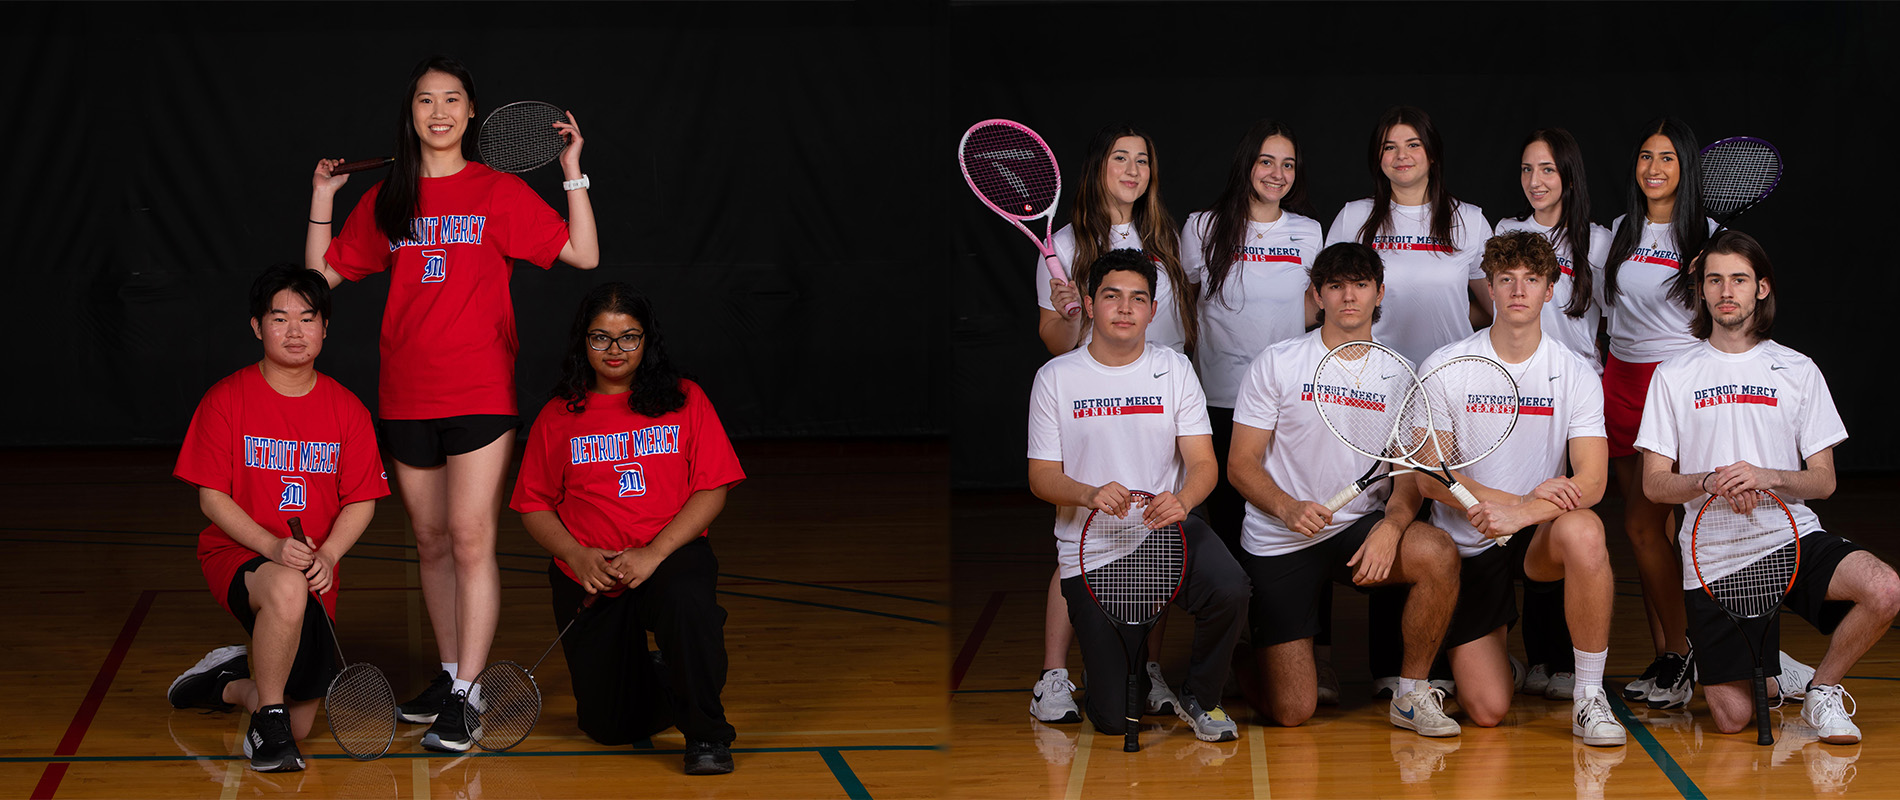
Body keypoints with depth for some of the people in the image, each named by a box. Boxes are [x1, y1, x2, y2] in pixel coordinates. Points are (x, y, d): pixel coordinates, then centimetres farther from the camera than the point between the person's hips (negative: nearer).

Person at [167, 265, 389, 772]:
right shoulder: (227, 399, -4)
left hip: (316, 568, 3)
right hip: (236, 554, -3)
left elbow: (361, 501, 3)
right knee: (288, 589, -42)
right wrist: (272, 547, -21)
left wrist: (327, 555, -16)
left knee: (298, 725, -2)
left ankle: (229, 685, 34)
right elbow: (211, 498, -6)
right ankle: (267, 724, -19)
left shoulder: (347, 410, 3)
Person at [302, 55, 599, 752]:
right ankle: (448, 674, 23)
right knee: (431, 542, 11)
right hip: (406, 397, 4)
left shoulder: (500, 192, 0)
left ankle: (465, 697, -8)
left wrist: (573, 171, -8)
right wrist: (322, 196, 9)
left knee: (471, 539, -10)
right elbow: (323, 273, 15)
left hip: (481, 393, -4)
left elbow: (584, 254, -4)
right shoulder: (386, 200, 10)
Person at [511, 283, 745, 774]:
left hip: (672, 557, -1)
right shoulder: (557, 417, 5)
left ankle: (707, 734, -16)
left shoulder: (685, 401, 2)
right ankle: (649, 679, 35)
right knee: (609, 728, -3)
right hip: (588, 581, 2)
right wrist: (577, 555, -13)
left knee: (687, 600, -39)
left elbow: (712, 491, -4)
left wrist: (653, 554, -16)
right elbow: (534, 507, 6)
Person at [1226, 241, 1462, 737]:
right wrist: (1289, 508, -24)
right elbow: (1241, 464, -4)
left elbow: (1411, 475, 1)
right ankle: (1247, 661, 27)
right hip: (1278, 543, -2)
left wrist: (1391, 526, -21)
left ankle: (1411, 694, -11)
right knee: (1291, 712, -10)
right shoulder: (1277, 365, -3)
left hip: (1361, 527, 3)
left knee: (1438, 555, -31)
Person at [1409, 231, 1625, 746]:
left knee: (1583, 530, -37)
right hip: (1467, 546, 0)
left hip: (1539, 538, 0)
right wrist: (1523, 499, -22)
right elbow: (1431, 476, -10)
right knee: (1487, 710, -9)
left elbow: (1591, 481, -13)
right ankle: (1496, 636, 29)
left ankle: (1590, 696, -22)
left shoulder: (1576, 374, -2)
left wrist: (1520, 515, -30)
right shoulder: (1443, 367, -4)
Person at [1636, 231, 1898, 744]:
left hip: (1795, 537, 1)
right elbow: (1655, 483, 3)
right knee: (1732, 718, -11)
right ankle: (1777, 677, 26)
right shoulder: (1673, 376, 6)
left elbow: (1823, 480, 4)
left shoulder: (1798, 371, 7)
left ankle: (1823, 687, -1)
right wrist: (1710, 482, -18)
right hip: (1713, 555, -1)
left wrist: (1768, 478, -17)